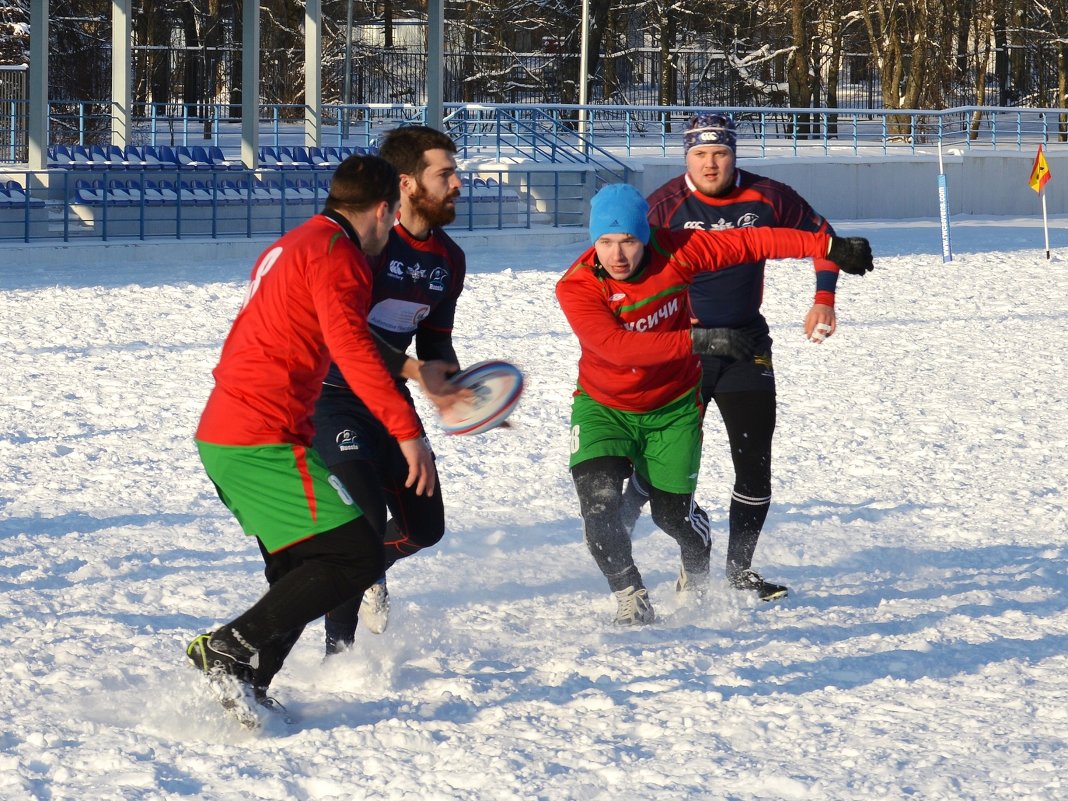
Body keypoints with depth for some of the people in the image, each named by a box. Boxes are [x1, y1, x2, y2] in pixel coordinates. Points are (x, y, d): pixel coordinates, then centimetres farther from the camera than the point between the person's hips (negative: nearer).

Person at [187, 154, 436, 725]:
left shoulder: (289, 246, 21)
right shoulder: (335, 253, -9)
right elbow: (350, 346, -24)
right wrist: (408, 431, -28)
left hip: (220, 436, 10)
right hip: (265, 440, -10)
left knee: (300, 574, 18)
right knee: (356, 556, -11)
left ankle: (244, 688, 10)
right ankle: (230, 649, -16)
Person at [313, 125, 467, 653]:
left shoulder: (448, 259, 5)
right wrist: (415, 370, -31)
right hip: (332, 396, -8)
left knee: (425, 526, 12)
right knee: (366, 519, -20)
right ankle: (338, 650, -11)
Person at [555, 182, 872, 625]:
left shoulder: (674, 252, -19)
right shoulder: (576, 288, -25)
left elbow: (749, 243, -12)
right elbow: (616, 346, -38)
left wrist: (829, 247, -13)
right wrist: (697, 340, -44)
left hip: (672, 406, 1)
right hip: (604, 406, -1)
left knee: (673, 512, 7)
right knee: (598, 499, -22)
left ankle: (697, 569, 43)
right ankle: (630, 597, -4)